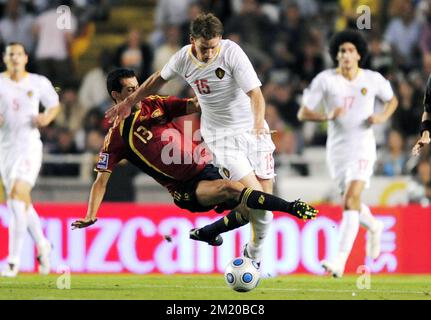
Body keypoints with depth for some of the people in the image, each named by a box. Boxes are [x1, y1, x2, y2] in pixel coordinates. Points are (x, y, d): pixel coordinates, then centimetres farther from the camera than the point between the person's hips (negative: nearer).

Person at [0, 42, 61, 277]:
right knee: (21, 204, 9)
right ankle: (42, 245, 35)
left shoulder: (39, 83, 1)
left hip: (30, 146, -3)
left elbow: (54, 105, 16)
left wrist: (47, 118, -5)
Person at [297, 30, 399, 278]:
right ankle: (374, 226, 51)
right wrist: (327, 116, -22)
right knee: (351, 202, 15)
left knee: (352, 199, -20)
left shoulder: (373, 79, -2)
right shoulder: (325, 80, -4)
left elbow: (392, 100, 17)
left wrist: (384, 116, -4)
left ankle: (340, 261, -26)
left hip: (362, 148, -3)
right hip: (337, 148, 3)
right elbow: (303, 113, -4)